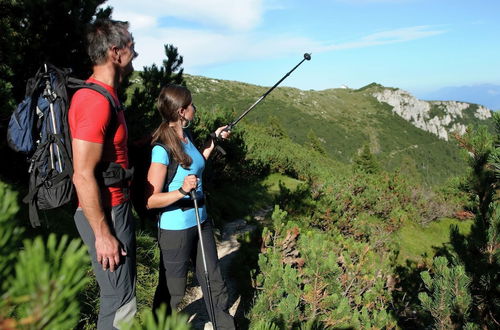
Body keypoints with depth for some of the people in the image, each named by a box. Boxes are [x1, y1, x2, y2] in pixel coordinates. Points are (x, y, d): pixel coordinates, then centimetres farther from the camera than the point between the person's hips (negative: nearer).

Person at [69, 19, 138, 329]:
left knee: (123, 289, 23)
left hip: (116, 207, 10)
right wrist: (102, 234, -20)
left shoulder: (105, 94, 10)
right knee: (119, 302, 3)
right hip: (105, 214, -10)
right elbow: (83, 176, -23)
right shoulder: (96, 101, -22)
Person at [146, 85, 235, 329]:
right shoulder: (162, 149, -21)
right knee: (171, 291, 12)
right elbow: (151, 200, -21)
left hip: (200, 222, 8)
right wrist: (181, 191, -35)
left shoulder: (186, 136, 3)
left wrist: (213, 142, 14)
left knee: (214, 283, 19)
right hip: (175, 229, -8)